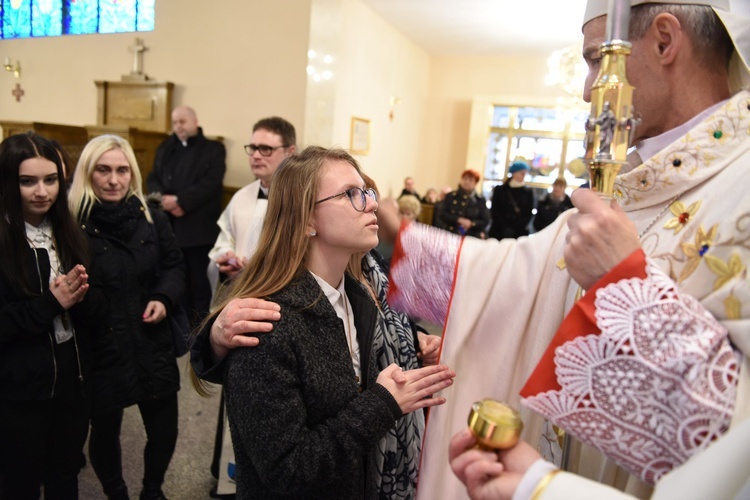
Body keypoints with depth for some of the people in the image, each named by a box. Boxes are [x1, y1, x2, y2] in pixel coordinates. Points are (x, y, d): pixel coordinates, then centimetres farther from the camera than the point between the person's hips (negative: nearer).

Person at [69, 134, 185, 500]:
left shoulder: (152, 219, 1)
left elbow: (174, 266, 9)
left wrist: (164, 298, -8)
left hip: (152, 345, 3)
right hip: (100, 350, -3)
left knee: (164, 430, 15)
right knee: (105, 432, 17)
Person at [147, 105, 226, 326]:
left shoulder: (214, 149, 3)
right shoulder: (165, 148, 19)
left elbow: (211, 183, -10)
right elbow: (152, 179, 12)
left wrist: (180, 200, -16)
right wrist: (164, 199, -9)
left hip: (199, 229, -5)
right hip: (169, 227, 5)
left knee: (201, 283, -1)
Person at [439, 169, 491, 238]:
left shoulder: (480, 200, 5)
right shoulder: (450, 196, 6)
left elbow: (485, 221, 4)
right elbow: (442, 214, -1)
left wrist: (471, 223, -15)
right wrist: (458, 220, -15)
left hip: (472, 238, 0)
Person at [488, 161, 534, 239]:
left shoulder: (528, 192, 7)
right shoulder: (499, 190, 5)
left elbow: (529, 214, 4)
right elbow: (494, 211, 2)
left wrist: (515, 229, -10)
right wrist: (505, 229, -9)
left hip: (519, 234, 0)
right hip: (499, 233, 0)